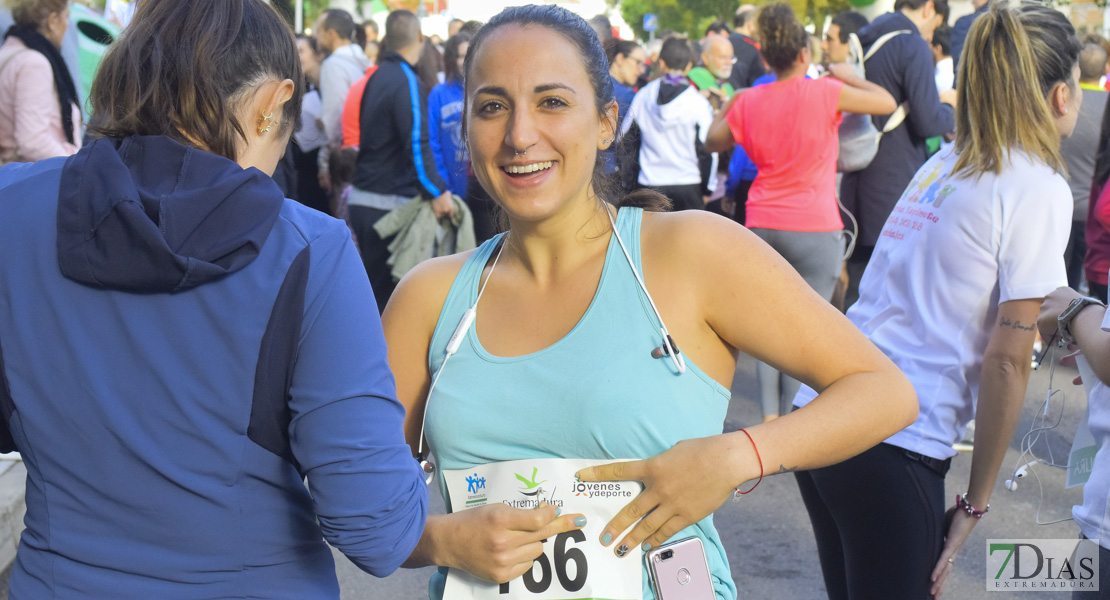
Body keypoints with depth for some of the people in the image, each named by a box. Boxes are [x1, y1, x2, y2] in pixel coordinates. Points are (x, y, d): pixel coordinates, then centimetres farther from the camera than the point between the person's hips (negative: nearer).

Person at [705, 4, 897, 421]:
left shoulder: (749, 102, 2)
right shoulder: (824, 93, -10)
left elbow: (712, 142, 17)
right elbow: (887, 103, 0)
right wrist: (846, 75, 13)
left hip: (762, 225, 4)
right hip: (814, 228, -4)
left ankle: (770, 416, 10)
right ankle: (792, 421, 0)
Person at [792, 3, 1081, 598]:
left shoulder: (942, 165, 15)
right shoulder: (1039, 188, -6)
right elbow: (1005, 360, -9)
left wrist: (1045, 324, 38)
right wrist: (976, 501, -2)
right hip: (894, 446, -7)